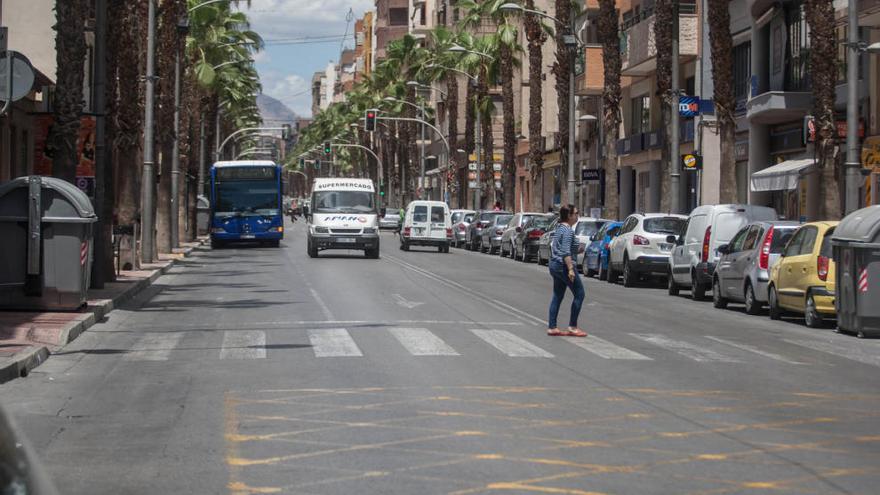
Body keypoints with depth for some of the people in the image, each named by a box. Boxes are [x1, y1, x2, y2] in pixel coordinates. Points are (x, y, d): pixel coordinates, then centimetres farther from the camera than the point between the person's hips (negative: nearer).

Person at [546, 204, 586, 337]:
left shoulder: (559, 228, 14)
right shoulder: (568, 230, -16)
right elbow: (566, 252, -23)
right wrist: (571, 269, -27)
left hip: (555, 265, 10)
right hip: (564, 265, -10)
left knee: (558, 296, 11)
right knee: (579, 294, -2)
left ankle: (552, 327, 9)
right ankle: (572, 327, -3)